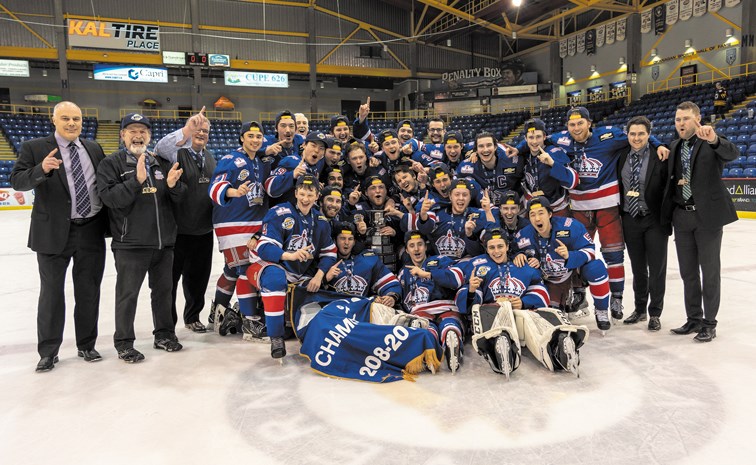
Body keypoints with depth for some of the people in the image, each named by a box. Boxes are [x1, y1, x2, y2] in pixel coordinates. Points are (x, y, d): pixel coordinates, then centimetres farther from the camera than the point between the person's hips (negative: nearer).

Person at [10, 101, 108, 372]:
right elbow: (16, 181, -10)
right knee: (51, 292, 8)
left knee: (88, 292, 11)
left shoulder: (94, 148, 10)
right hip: (54, 233, -3)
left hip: (92, 231, 3)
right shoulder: (34, 148, -1)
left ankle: (86, 345, 25)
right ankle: (48, 352, 20)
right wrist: (41, 169, -29)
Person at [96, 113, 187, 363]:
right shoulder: (111, 164, -2)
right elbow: (110, 197, -16)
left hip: (164, 241, 5)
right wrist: (136, 180, -27)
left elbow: (179, 199, 9)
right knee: (128, 294, 4)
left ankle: (164, 334, 30)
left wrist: (173, 185, -13)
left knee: (163, 290, 15)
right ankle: (124, 342, 18)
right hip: (130, 243, -4)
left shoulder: (161, 163, 11)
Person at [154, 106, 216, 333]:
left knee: (198, 277, 16)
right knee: (171, 278, 4)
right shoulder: (177, 152, -7)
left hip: (204, 229, 6)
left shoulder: (210, 157, 14)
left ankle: (192, 317, 32)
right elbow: (161, 147, -30)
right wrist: (186, 130, -46)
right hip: (178, 229, -6)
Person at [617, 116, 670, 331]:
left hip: (655, 219, -4)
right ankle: (640, 309, 31)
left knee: (657, 267, 6)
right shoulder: (621, 156, 3)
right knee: (638, 267, 15)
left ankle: (654, 313, 20)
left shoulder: (660, 156, -9)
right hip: (630, 219, 4)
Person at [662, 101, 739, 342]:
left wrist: (714, 140, -46)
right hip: (681, 216, 6)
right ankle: (694, 319, 25)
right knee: (688, 272, 13)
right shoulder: (675, 147, 10)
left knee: (709, 271, 4)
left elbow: (733, 153, -27)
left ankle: (709, 323, 14)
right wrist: (676, 180, -5)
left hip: (707, 214, -5)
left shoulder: (712, 142, -7)